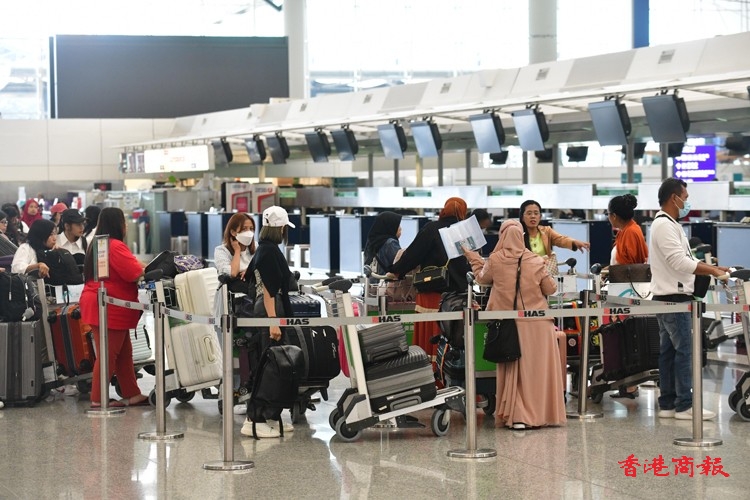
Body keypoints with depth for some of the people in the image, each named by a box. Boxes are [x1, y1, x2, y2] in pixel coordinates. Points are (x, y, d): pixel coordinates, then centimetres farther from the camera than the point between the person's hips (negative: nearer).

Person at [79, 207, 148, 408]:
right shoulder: (116, 246, -17)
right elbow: (134, 273, -21)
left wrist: (138, 267, 13)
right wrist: (144, 269, -1)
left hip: (98, 305, 11)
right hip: (110, 308, -11)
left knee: (124, 353, 13)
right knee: (108, 354, -5)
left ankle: (131, 394, 17)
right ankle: (98, 399, -2)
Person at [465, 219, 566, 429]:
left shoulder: (495, 261, -6)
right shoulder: (535, 261, -7)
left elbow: (482, 278, 14)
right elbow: (550, 288, 2)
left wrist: (473, 258, 30)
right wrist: (546, 273, 22)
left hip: (509, 323, 0)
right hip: (537, 324, 0)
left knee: (513, 370, 8)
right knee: (539, 368, 7)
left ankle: (517, 415, 4)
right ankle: (542, 412, 10)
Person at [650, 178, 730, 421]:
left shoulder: (668, 224, 19)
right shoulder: (664, 225, -15)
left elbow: (683, 260, 22)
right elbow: (680, 262, -22)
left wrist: (711, 267, 14)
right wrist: (712, 271, -18)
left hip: (669, 298, 11)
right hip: (673, 297, -11)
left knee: (668, 351, 9)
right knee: (684, 351, -9)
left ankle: (667, 404, 11)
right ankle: (684, 405, -8)